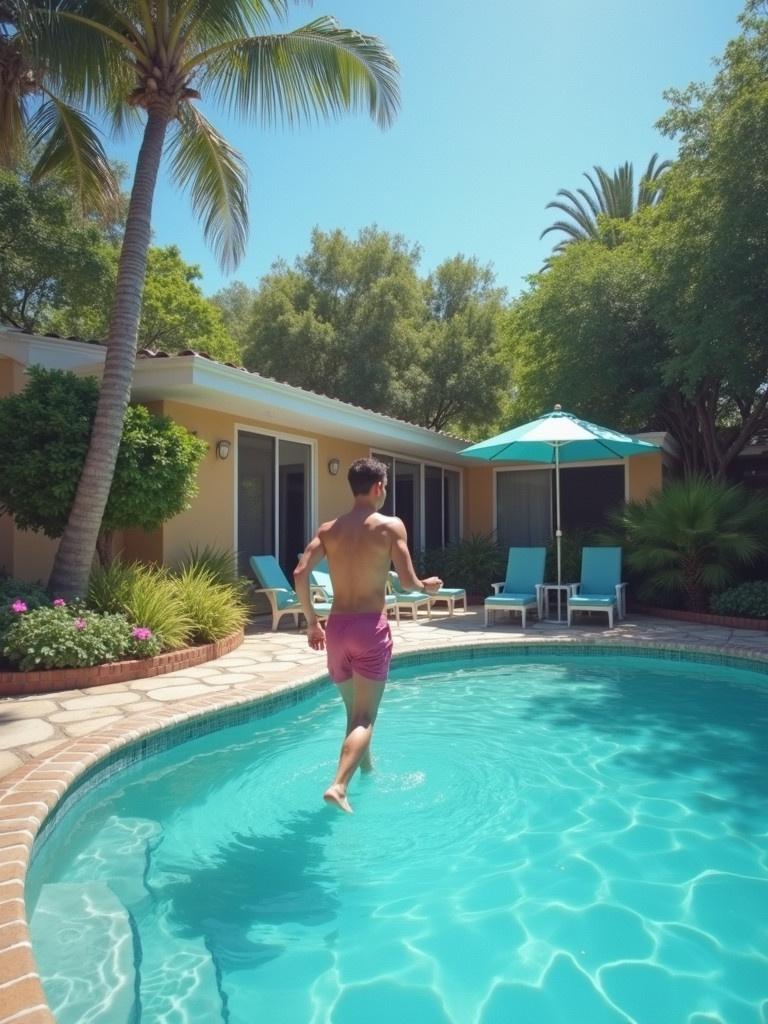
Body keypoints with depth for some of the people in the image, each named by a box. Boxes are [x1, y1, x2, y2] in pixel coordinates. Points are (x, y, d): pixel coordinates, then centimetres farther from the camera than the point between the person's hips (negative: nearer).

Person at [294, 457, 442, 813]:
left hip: (336, 625, 5)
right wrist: (427, 586, 14)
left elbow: (300, 574, -1)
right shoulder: (391, 526, -4)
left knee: (354, 713, 22)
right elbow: (408, 581, -8)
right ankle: (338, 786, -15)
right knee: (365, 717, 0)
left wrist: (311, 621, 9)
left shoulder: (329, 528, 7)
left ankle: (367, 772, 41)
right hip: (370, 625, -5)